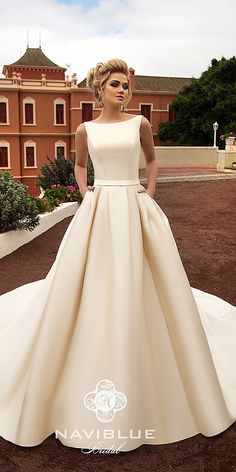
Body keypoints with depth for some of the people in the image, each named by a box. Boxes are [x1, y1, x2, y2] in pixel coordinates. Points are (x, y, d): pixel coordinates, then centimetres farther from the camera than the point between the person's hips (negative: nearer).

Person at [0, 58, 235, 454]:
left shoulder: (139, 123, 6)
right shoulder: (85, 130, 8)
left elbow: (152, 160, 20)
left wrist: (150, 193, 7)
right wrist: (85, 194, 8)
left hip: (135, 210, 0)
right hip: (97, 212, 1)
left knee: (139, 286, 2)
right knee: (89, 287, 1)